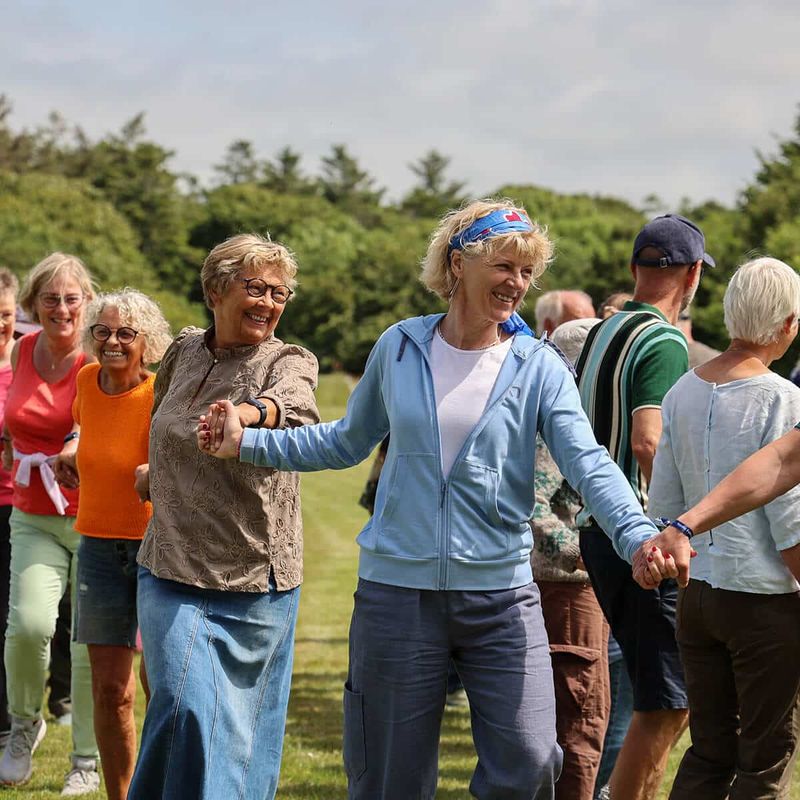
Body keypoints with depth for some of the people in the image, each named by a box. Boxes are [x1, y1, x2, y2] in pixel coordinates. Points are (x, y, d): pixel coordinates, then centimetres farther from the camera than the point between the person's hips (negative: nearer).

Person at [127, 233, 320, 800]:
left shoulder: (289, 362, -6)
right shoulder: (184, 351, 6)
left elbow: (294, 405, -33)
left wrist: (248, 413, -53)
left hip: (256, 579, -1)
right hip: (172, 574, 2)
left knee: (243, 731, 6)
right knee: (188, 709, -15)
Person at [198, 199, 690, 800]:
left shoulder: (539, 367, -1)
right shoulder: (399, 347, 5)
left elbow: (588, 462, -13)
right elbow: (347, 442, 18)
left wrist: (638, 535, -30)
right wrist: (245, 443, 10)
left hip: (501, 595, -1)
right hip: (397, 592, 1)